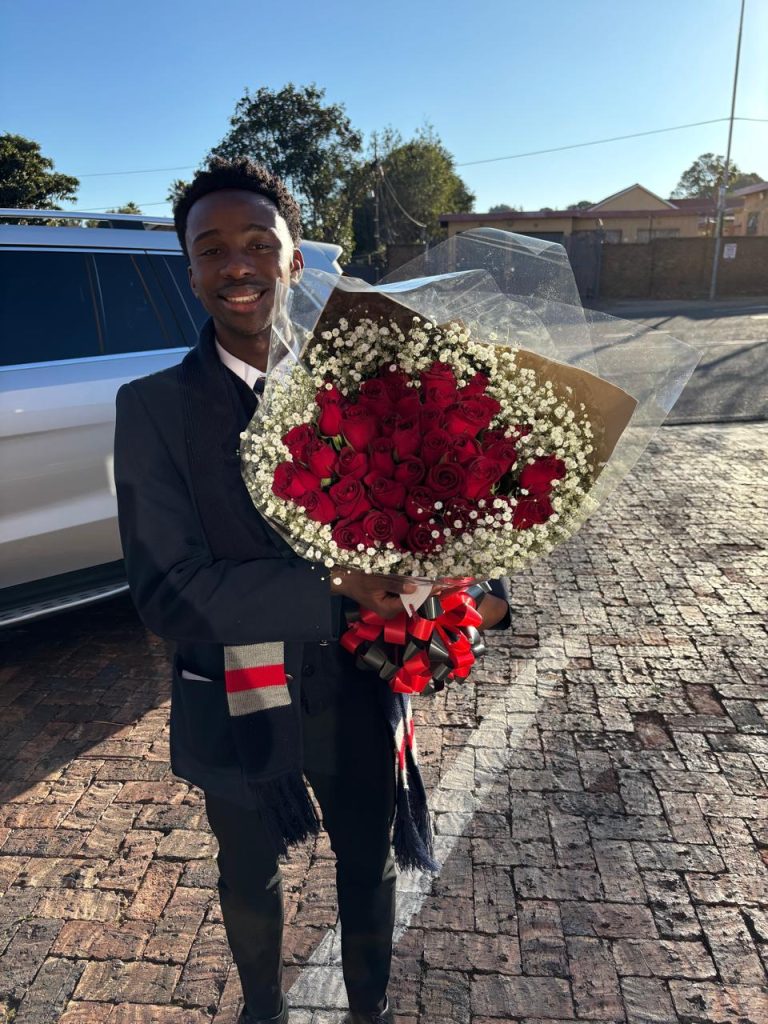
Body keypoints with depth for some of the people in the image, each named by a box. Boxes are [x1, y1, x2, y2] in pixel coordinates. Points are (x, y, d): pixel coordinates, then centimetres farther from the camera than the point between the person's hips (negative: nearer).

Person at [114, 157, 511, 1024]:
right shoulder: (153, 408, -15)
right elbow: (168, 595, -23)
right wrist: (337, 587, -33)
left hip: (355, 697, 1)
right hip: (235, 713, 0)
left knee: (367, 868, 25)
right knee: (249, 878, 27)